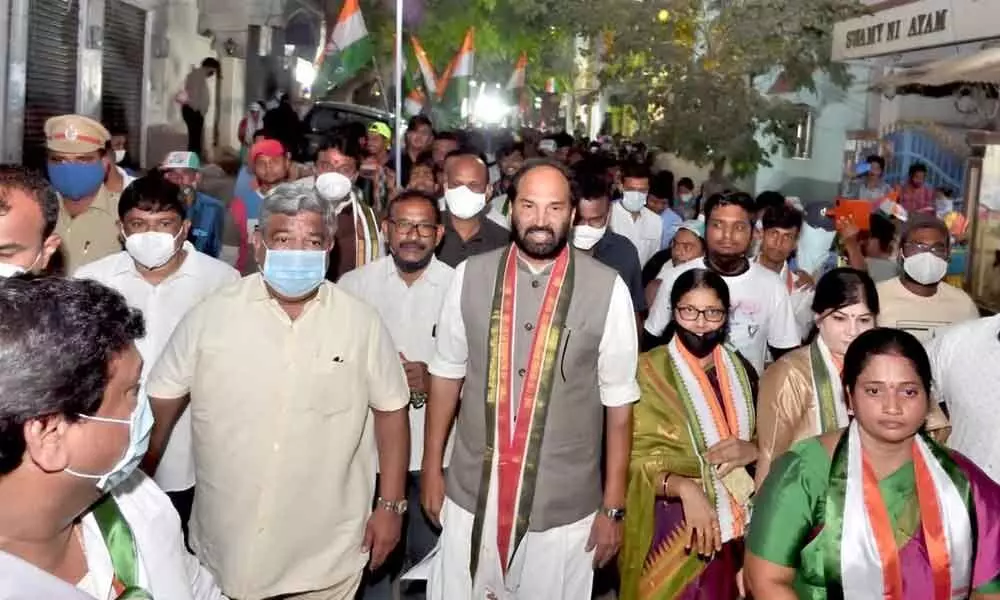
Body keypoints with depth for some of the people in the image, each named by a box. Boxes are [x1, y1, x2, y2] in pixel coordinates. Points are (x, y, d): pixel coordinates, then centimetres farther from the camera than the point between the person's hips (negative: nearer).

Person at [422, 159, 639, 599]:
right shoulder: (470, 277, -2)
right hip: (472, 495, 2)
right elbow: (447, 374, 7)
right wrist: (431, 468, 10)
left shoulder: (608, 289, -9)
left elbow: (619, 401, -4)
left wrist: (613, 506, -1)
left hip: (565, 505, -2)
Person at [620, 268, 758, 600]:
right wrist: (683, 487, -29)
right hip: (670, 528, -4)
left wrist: (751, 450, -10)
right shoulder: (647, 372, -8)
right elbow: (632, 460, -13)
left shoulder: (740, 370, 8)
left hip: (732, 526, 4)